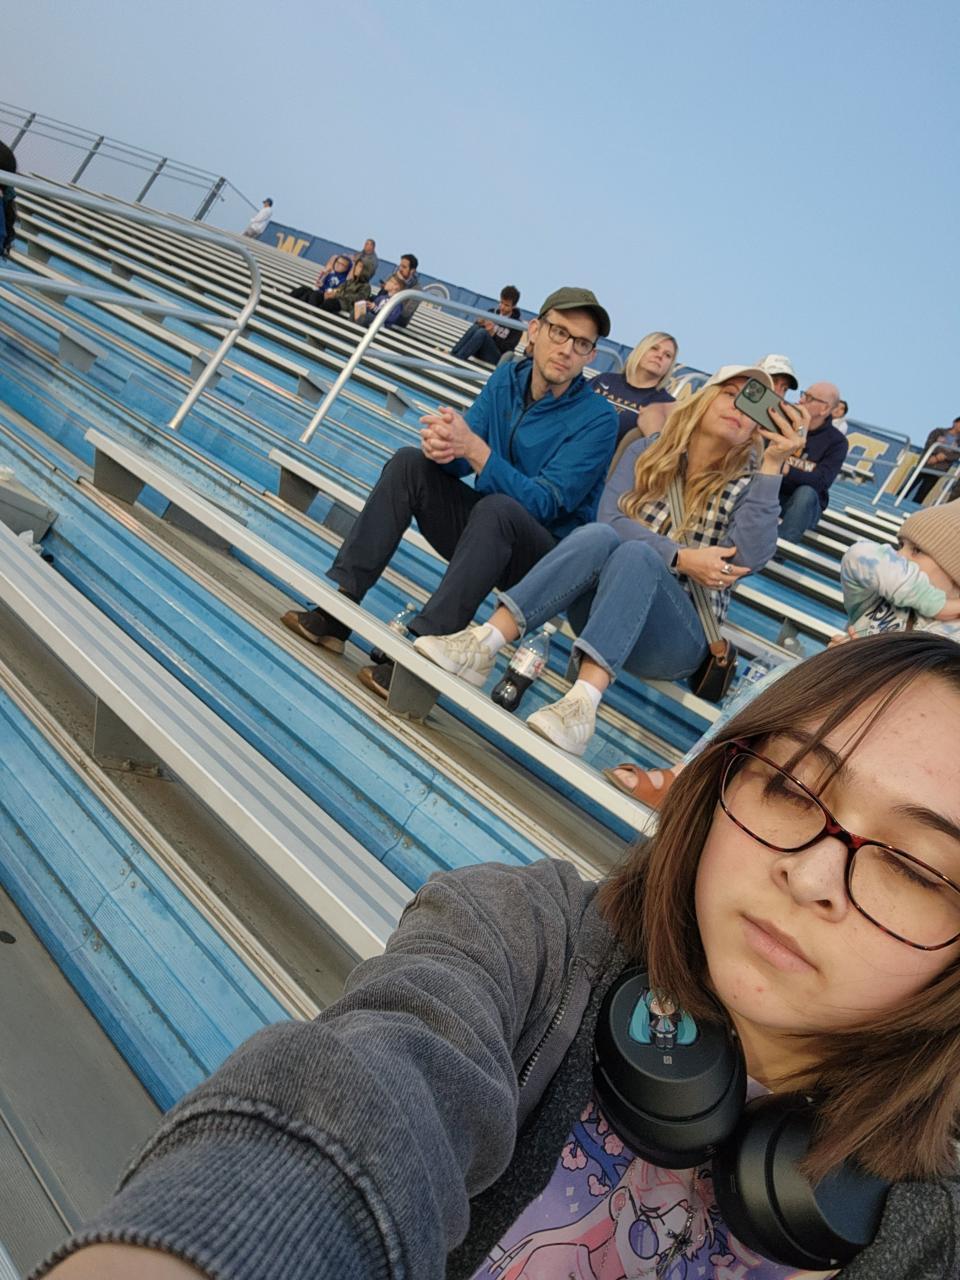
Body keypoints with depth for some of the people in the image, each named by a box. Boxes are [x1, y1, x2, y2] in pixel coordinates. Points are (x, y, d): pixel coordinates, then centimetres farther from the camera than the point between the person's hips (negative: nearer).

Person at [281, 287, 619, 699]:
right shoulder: (507, 378, 3)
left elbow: (543, 504, -24)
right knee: (410, 463, -11)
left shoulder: (597, 419, -15)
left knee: (498, 508, -36)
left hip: (542, 557, -5)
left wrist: (472, 446, -34)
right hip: (483, 532, 6)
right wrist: (443, 445, -29)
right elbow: (461, 460, -4)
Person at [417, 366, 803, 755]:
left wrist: (772, 464, -17)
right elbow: (609, 518, -7)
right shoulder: (647, 451, 9)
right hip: (602, 612, 2)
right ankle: (484, 644, -39)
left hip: (676, 635, -2)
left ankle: (583, 701, -50)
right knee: (599, 536, -28)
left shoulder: (748, 482, 4)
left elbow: (750, 558, -16)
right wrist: (680, 557, -17)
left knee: (635, 552, -31)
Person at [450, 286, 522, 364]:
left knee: (482, 332, -29)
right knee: (475, 327, -24)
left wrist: (493, 334, -21)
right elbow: (474, 331, 10)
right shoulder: (492, 312, 7)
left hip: (496, 358, -4)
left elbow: (507, 349, -12)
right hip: (479, 351, 4)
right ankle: (452, 354, -31)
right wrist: (479, 324, -12)